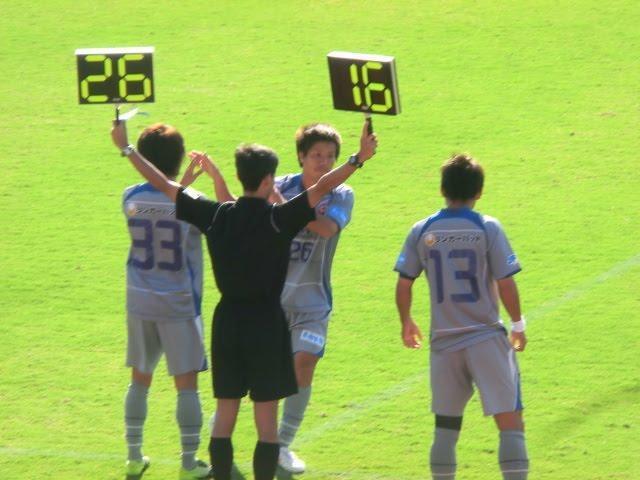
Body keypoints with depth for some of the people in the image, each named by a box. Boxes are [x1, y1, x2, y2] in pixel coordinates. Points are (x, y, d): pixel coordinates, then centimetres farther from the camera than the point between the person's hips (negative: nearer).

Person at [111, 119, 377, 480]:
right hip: (266, 323, -4)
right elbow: (323, 187, -19)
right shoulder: (278, 219, -13)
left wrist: (127, 149, 14)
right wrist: (359, 159, -14)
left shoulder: (216, 216, -2)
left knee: (225, 416, 10)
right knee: (267, 419, 1)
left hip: (227, 320, 4)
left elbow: (165, 185, 5)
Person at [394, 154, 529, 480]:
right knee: (511, 422, -3)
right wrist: (518, 325, 7)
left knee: (446, 426, 15)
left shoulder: (422, 231, 1)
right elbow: (506, 284, -8)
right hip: (487, 339, -3)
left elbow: (403, 285, 3)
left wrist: (406, 324, 20)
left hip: (444, 342, 3)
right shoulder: (488, 229, -7)